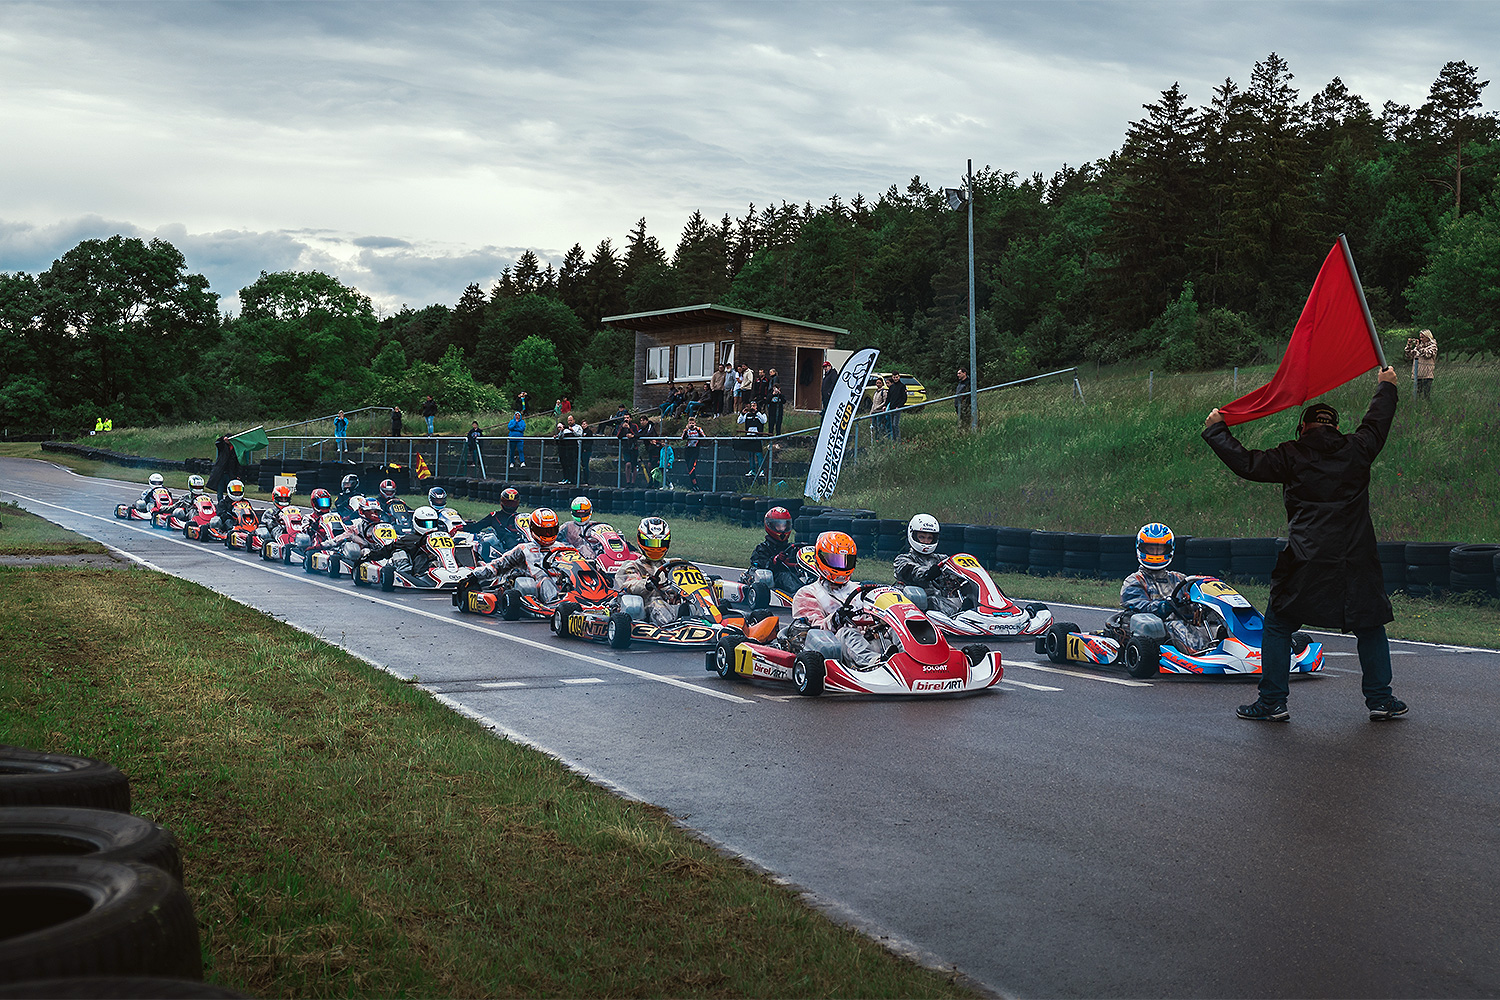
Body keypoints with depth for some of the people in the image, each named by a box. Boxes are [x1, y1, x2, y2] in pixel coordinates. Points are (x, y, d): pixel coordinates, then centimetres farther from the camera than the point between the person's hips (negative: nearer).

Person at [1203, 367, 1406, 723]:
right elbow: (1378, 423, 25)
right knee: (1370, 626, 15)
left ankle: (1272, 702, 6)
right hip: (1356, 559, 2)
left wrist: (1216, 430, 11)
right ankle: (1380, 700, 17)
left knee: (1277, 626, 8)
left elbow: (1247, 463, -1)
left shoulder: (1292, 456, -1)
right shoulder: (1356, 450, 7)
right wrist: (1386, 386, 43)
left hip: (1305, 559, -2)